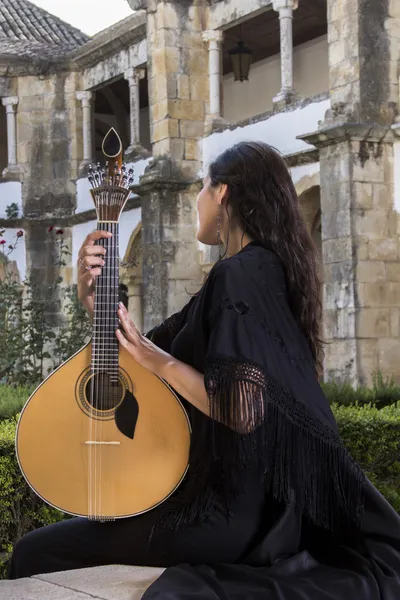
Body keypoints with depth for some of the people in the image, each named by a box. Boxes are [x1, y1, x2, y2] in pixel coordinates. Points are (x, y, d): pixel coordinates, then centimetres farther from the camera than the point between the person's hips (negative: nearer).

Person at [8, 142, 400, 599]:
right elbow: (140, 348, 15)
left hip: (239, 508, -10)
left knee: (34, 554, -7)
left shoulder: (240, 274, -18)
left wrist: (155, 359, -17)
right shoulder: (263, 268, 12)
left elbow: (242, 410, -29)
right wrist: (93, 298, -1)